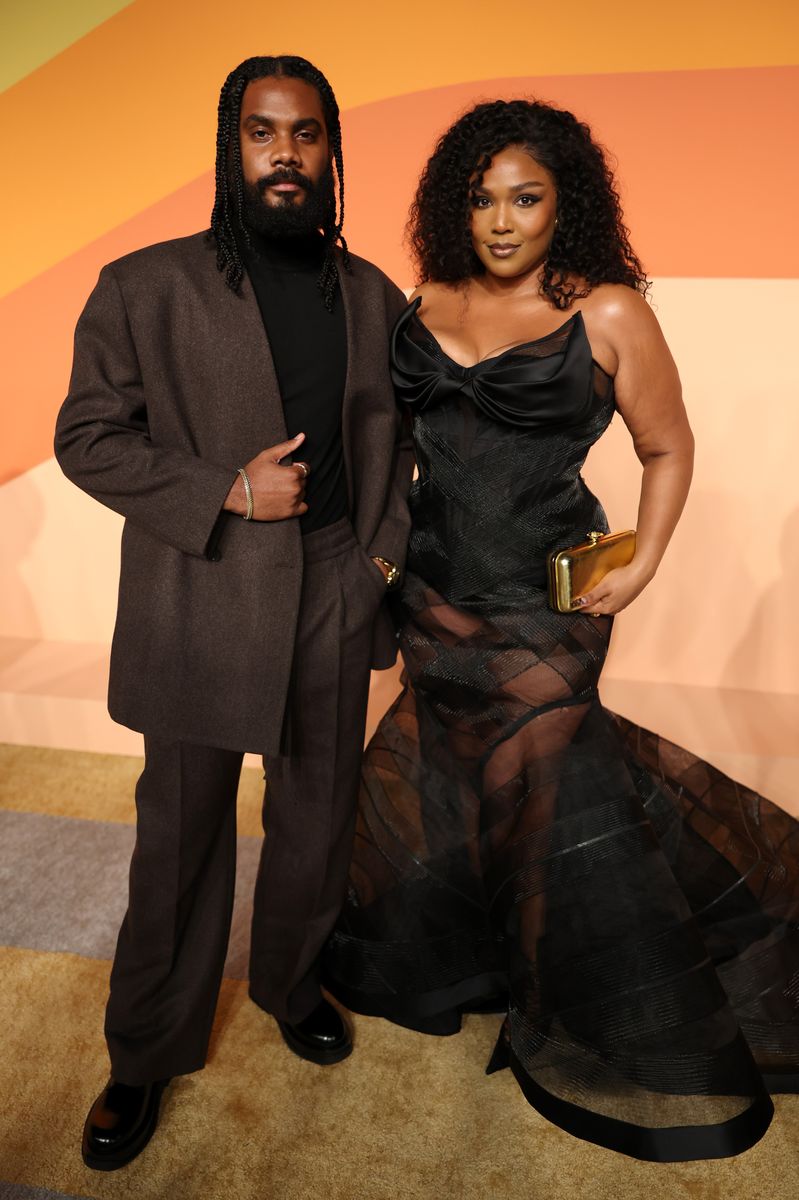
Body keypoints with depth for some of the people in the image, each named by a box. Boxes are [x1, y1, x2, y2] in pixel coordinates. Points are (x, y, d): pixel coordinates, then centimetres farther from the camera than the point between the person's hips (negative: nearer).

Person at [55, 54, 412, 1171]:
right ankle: (145, 1057, 32)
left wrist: (388, 545, 3)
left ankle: (292, 984, 44)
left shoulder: (374, 296, 8)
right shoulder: (146, 288, -4)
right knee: (180, 839, 10)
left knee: (317, 824, 17)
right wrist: (226, 492, -15)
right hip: (203, 609, -3)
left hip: (334, 600, 4)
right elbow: (88, 438, -4)